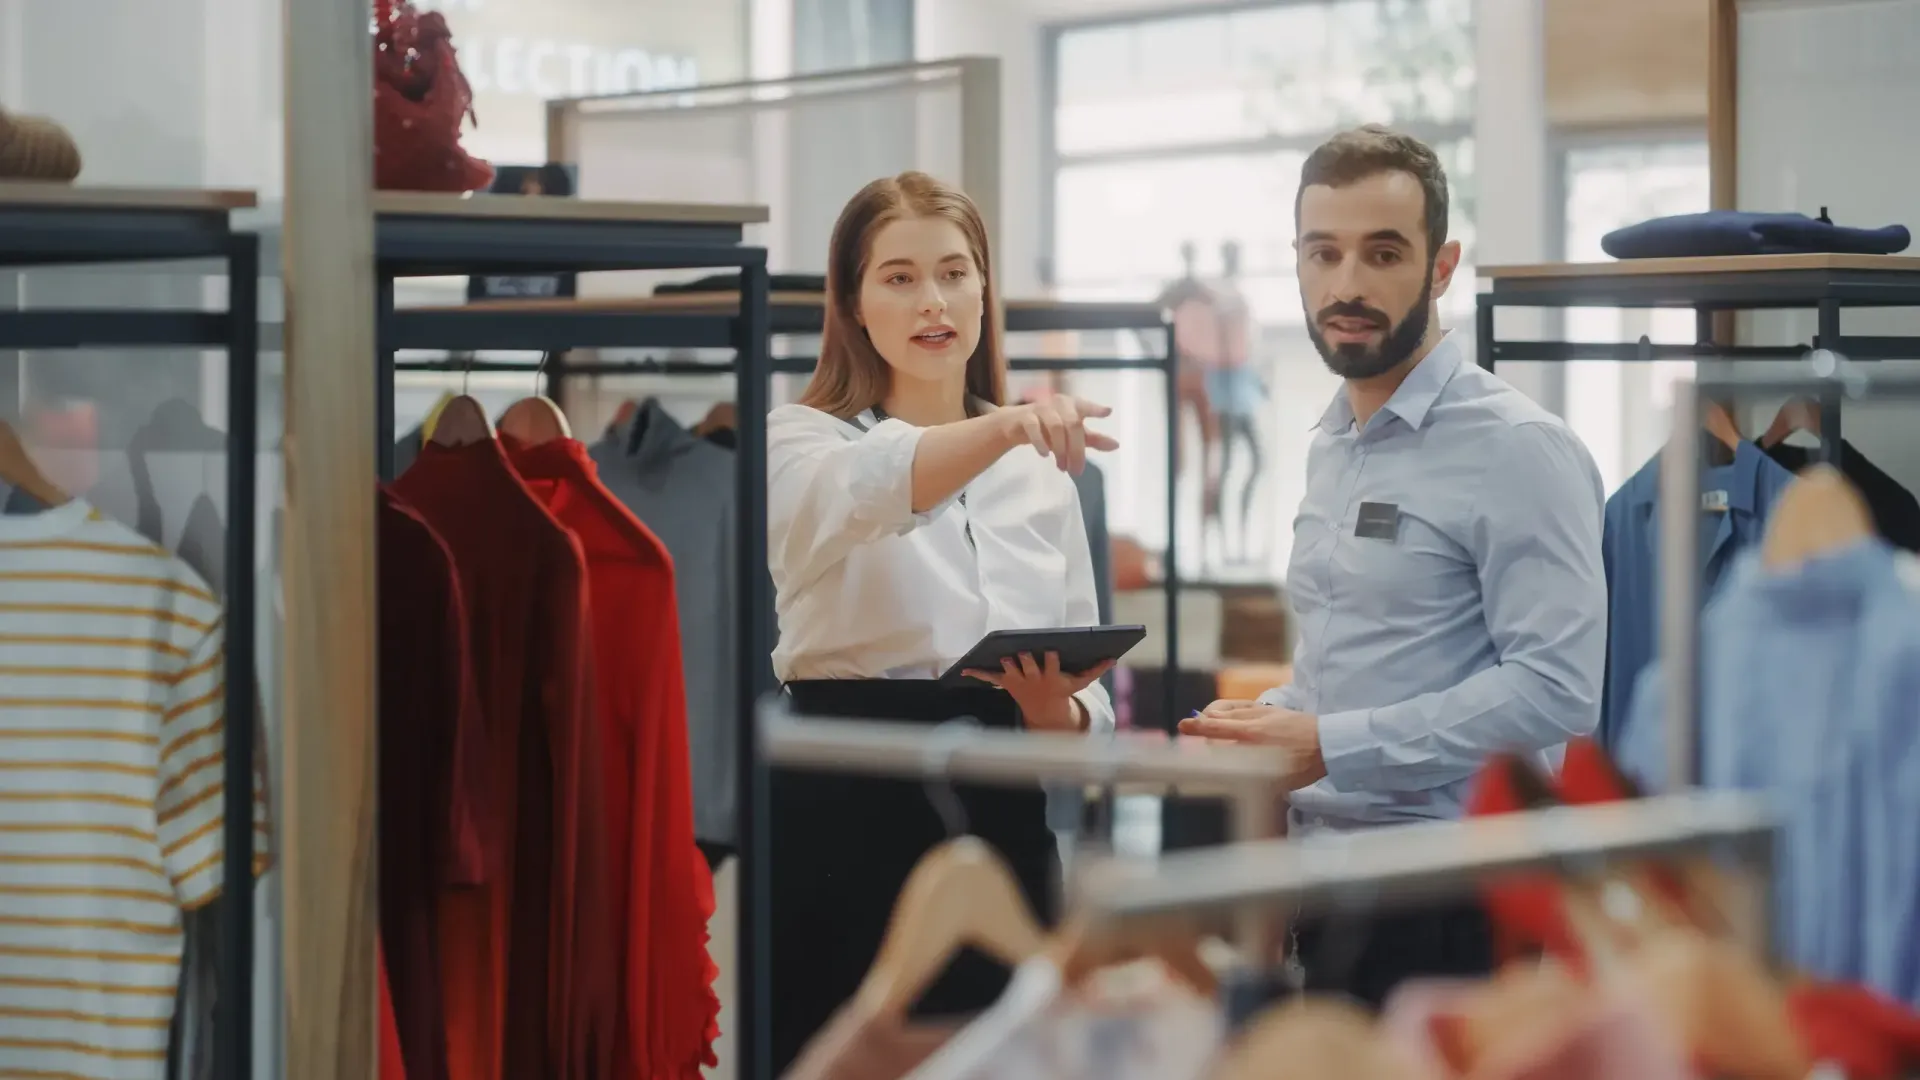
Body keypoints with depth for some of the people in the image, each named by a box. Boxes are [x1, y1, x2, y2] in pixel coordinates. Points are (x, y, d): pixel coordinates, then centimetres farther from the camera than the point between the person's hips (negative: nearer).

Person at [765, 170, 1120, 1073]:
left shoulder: (1042, 470, 13)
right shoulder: (802, 443, -1)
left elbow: (1084, 697, 13)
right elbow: (870, 492, -27)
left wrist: (1056, 712, -12)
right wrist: (1005, 428, -46)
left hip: (999, 822, 4)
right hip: (846, 819, -4)